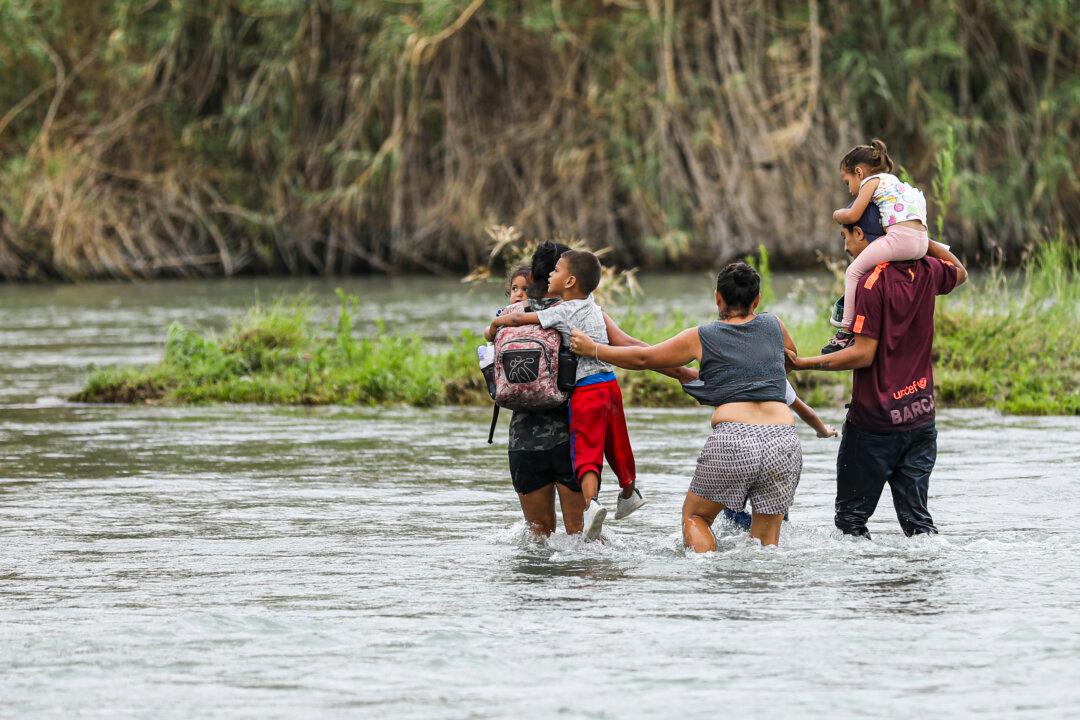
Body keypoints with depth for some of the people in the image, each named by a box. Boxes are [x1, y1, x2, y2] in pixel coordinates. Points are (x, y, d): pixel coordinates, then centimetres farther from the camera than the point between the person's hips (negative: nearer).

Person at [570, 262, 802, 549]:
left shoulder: (701, 338, 10)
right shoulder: (772, 326, 17)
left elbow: (643, 358, 18)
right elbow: (792, 355, 40)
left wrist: (592, 350, 31)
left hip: (732, 440, -2)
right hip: (783, 441, 2)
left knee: (694, 516, 16)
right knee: (766, 540, 9)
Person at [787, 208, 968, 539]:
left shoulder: (872, 281, -17)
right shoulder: (925, 271, 4)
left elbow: (863, 354, -19)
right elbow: (960, 272, 28)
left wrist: (802, 363, -14)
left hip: (875, 420, -7)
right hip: (921, 415, 7)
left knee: (851, 517, 4)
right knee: (916, 517, 10)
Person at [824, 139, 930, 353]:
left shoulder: (871, 182, 7)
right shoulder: (892, 181, 33)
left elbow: (853, 215, -4)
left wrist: (837, 214, 18)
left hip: (900, 237, -9)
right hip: (921, 242, 9)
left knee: (854, 271, -4)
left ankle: (847, 330, -8)